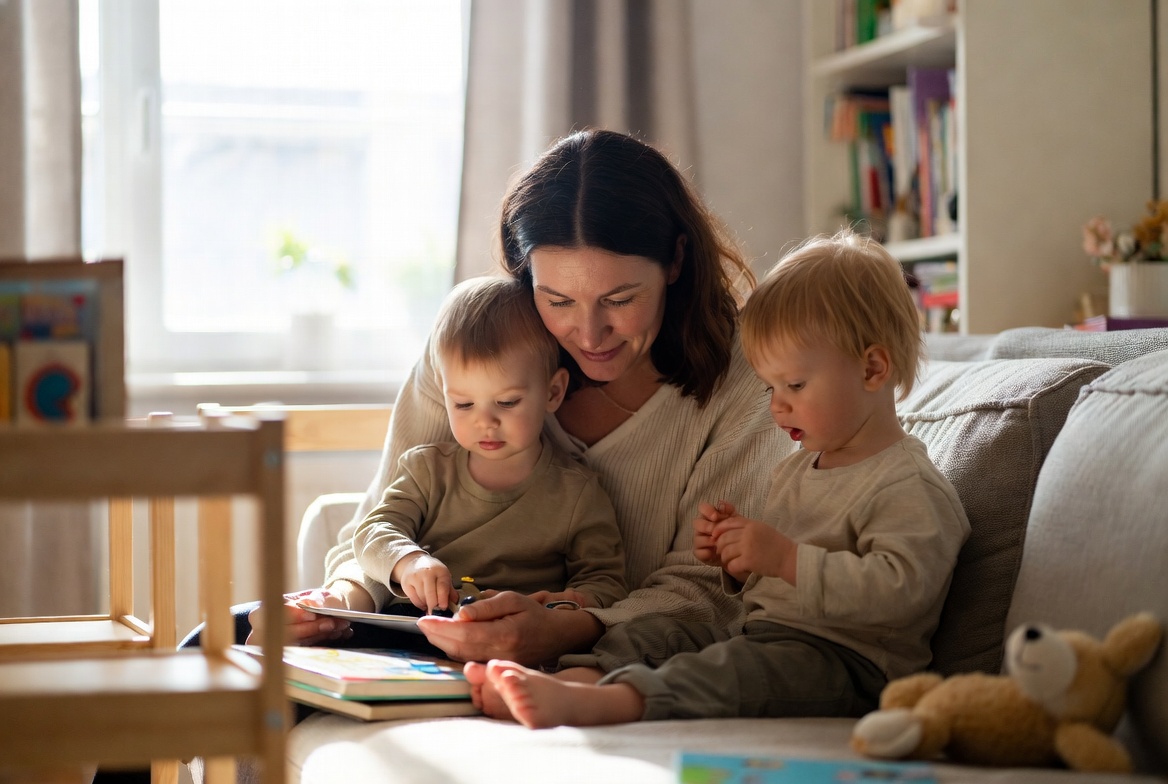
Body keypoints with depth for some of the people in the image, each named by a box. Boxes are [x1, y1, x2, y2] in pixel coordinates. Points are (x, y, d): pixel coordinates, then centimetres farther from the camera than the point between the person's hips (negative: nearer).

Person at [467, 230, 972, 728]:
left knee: (739, 668, -34)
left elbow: (902, 590, -26)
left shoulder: (910, 488, -10)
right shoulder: (794, 471, 21)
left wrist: (786, 558, -25)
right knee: (645, 637, -4)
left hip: (847, 660, -10)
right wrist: (733, 558, 7)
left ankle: (592, 702, -54)